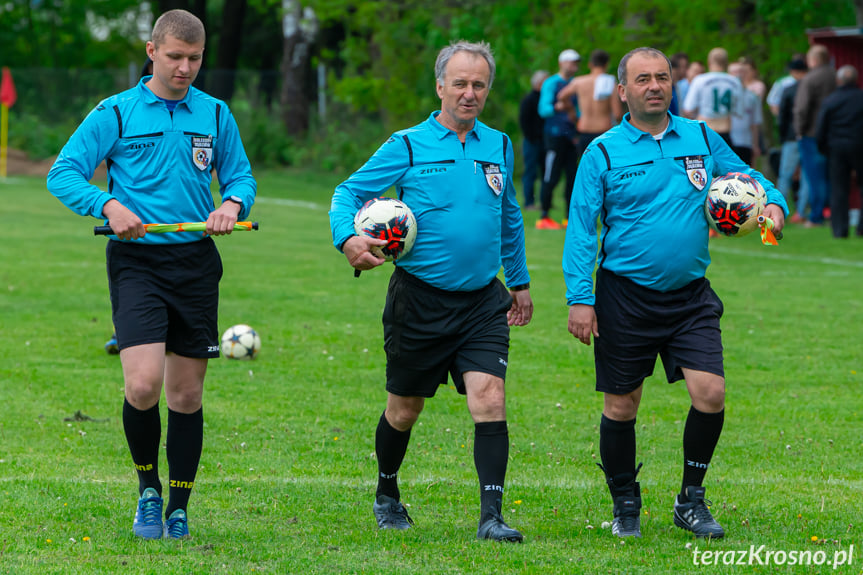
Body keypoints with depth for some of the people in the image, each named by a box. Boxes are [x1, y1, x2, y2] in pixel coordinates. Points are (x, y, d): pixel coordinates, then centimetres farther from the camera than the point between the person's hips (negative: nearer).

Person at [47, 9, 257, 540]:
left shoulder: (215, 114, 9)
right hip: (137, 260, -3)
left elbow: (241, 176, 16)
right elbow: (63, 174, -2)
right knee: (144, 384, -18)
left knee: (187, 393, 6)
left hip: (195, 262, 3)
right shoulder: (116, 113, 0)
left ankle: (178, 509, 19)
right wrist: (108, 205, -19)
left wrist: (232, 203, -7)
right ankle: (148, 488, 7)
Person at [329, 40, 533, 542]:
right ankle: (387, 496, 35)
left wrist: (520, 280, 29)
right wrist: (349, 239, -23)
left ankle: (492, 516, -15)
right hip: (420, 300, -2)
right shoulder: (408, 146, -4)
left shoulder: (498, 146, 9)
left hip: (483, 302, 2)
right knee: (404, 411, 10)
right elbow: (349, 193, -2)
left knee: (489, 402, -14)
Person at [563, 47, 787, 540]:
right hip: (626, 297, -2)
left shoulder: (701, 139, 6)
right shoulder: (603, 153, -4)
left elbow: (748, 178, 17)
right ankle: (626, 506, 24)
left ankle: (692, 500, 8)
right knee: (621, 407, 5)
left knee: (711, 393, -11)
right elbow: (580, 229, -5)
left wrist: (773, 203, -6)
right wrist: (580, 299, -13)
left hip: (691, 296, 2)